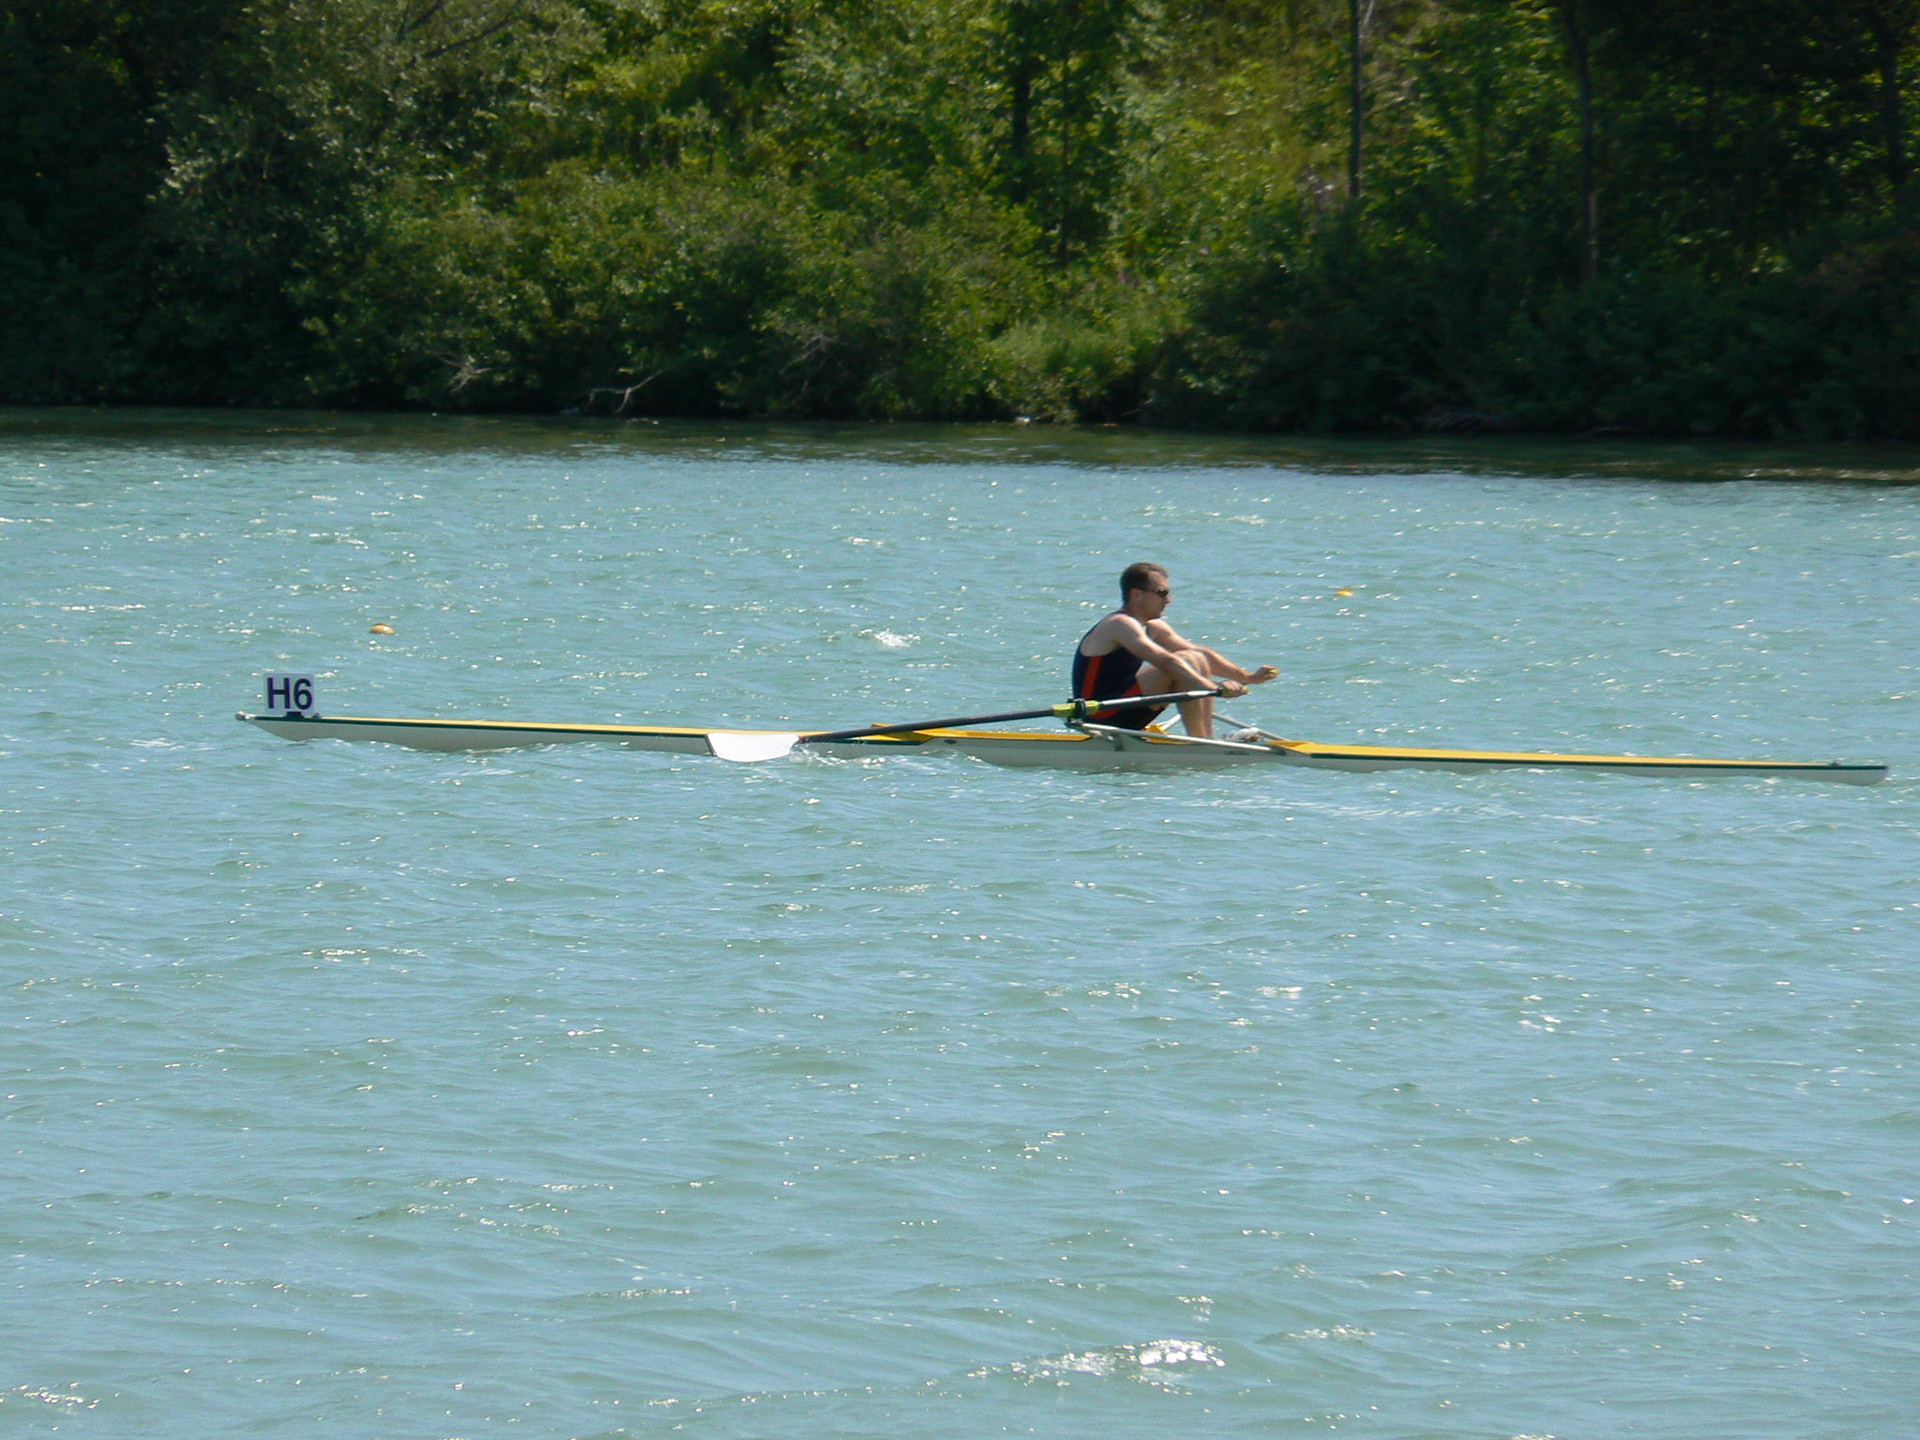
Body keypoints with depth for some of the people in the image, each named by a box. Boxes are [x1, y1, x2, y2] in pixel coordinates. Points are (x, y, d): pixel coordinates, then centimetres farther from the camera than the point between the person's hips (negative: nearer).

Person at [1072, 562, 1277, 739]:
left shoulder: (1153, 628, 14)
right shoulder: (1120, 625, -17)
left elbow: (1203, 653, 14)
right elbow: (1165, 661, -31)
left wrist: (1248, 677, 5)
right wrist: (1214, 688, -37)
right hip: (1100, 716, -10)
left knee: (1199, 662, 4)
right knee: (1187, 663, -21)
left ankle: (1208, 741, -6)